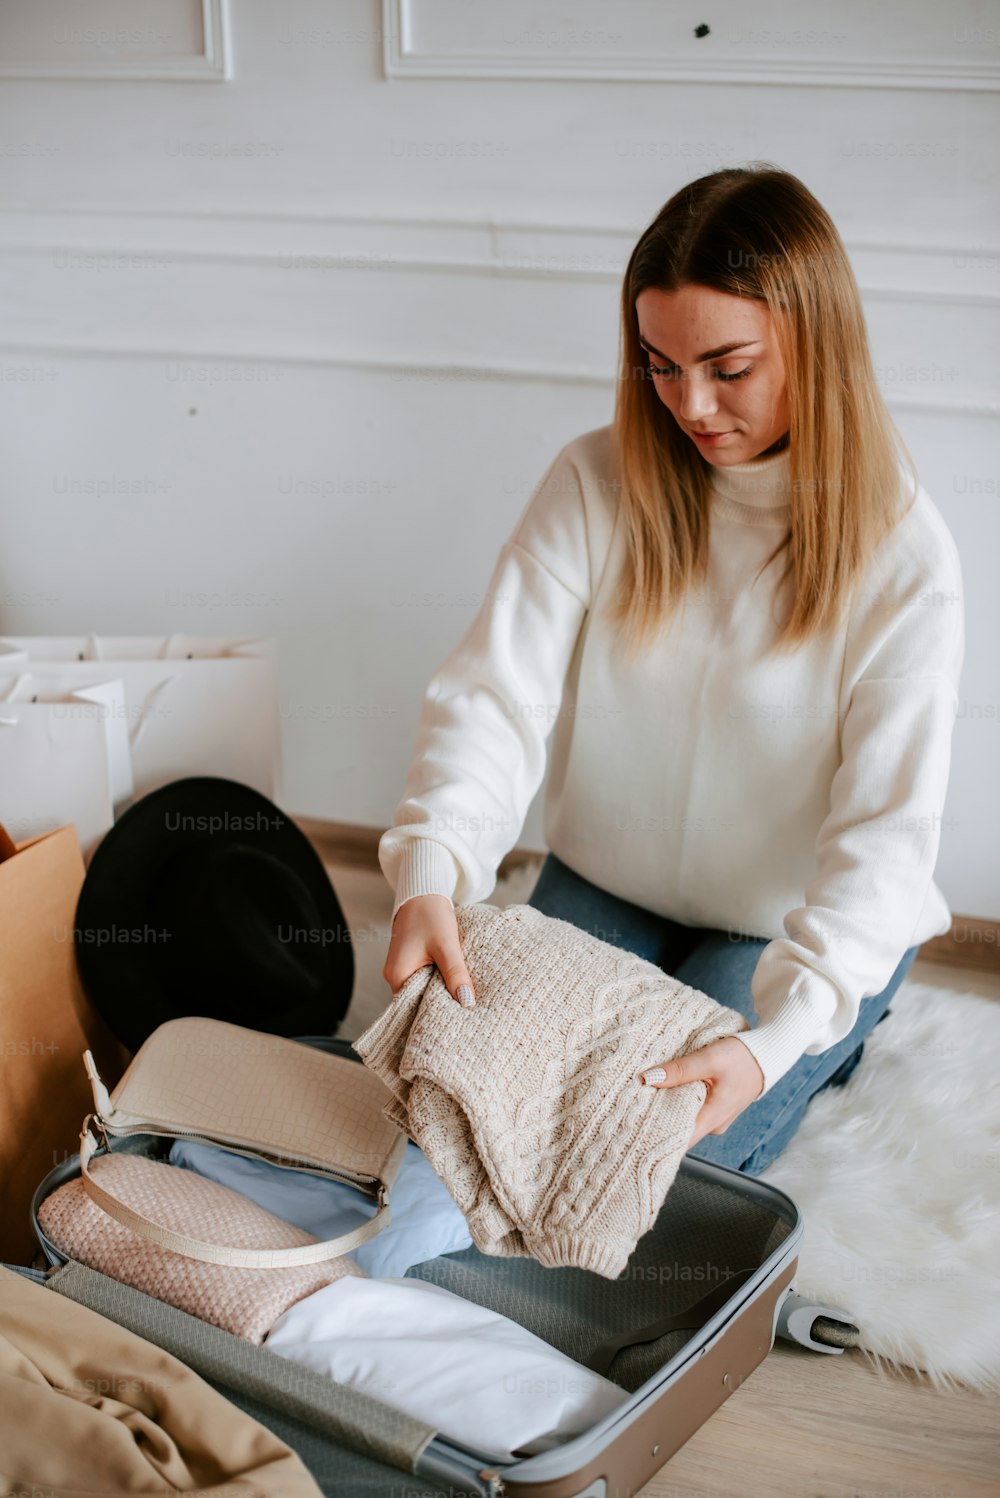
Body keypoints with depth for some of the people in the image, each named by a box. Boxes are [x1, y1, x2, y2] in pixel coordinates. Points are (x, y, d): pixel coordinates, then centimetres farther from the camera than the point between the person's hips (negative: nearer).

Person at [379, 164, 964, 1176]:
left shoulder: (903, 558, -19)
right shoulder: (597, 484, -12)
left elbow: (885, 833, -23)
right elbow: (494, 693, -18)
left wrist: (779, 1036, -38)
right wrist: (429, 873, -38)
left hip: (802, 929, -3)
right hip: (607, 889, 4)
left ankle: (818, 1055, 14)